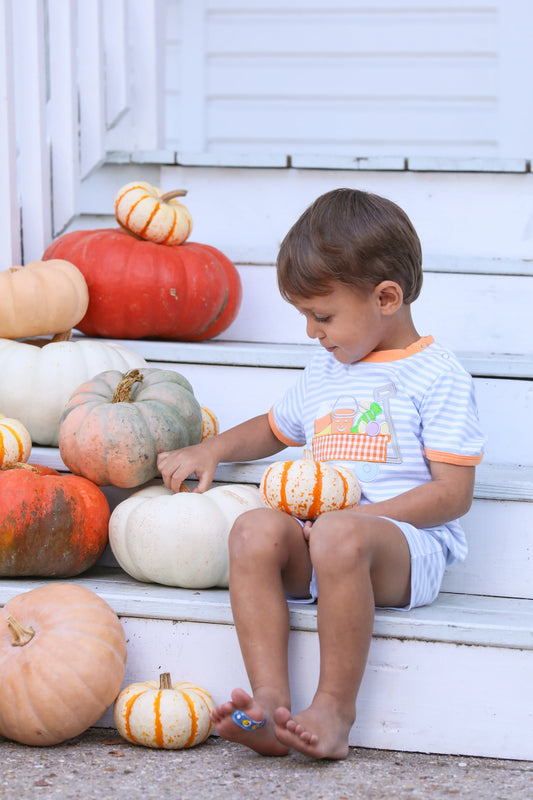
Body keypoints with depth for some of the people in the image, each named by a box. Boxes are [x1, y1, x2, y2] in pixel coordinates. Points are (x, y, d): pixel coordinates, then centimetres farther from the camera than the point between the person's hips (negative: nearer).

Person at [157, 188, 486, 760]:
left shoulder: (437, 376, -1)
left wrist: (355, 516, -17)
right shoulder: (322, 374, 21)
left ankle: (335, 709, -31)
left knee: (341, 538, -39)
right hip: (318, 546, 6)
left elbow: (453, 493, -9)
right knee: (256, 530, -26)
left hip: (407, 547, -6)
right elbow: (275, 428, 41)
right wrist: (212, 449, 21)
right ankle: (270, 701, -35)